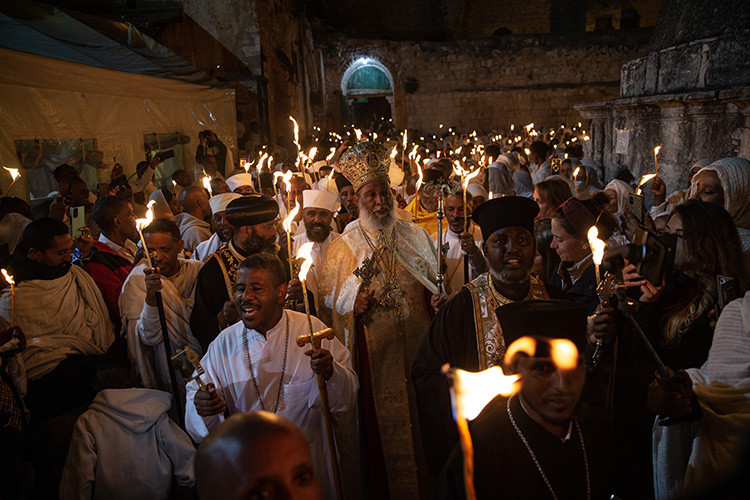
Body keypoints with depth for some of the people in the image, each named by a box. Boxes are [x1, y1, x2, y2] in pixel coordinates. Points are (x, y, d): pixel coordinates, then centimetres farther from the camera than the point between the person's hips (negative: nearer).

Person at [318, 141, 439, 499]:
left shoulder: (414, 236, 7)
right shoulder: (343, 247, -3)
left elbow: (438, 286, 15)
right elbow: (329, 302, -1)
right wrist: (354, 306, -15)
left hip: (417, 345, 3)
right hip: (374, 354, -3)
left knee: (420, 419, 12)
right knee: (381, 423, 6)